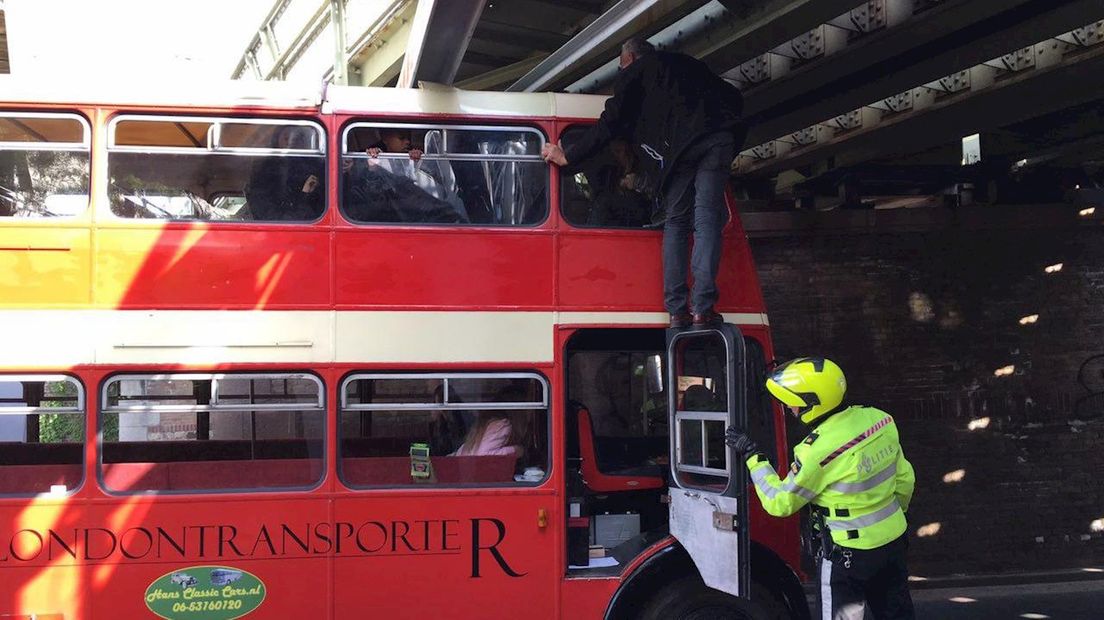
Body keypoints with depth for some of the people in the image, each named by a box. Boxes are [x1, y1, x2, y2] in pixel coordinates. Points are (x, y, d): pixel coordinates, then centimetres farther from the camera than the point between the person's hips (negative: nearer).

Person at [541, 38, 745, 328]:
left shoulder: (634, 73, 20)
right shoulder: (688, 64, 35)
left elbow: (610, 124, 14)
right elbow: (734, 98, 30)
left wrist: (568, 156, 21)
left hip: (681, 145, -3)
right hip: (720, 140, 3)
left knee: (676, 221, 7)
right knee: (707, 219, 0)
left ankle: (676, 310, -2)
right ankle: (702, 308, -11)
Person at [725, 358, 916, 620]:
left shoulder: (817, 450, -25)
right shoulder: (879, 419, -4)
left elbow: (779, 502, -14)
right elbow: (904, 479, 8)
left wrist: (752, 456, -8)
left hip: (848, 553, -7)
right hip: (894, 540, 7)